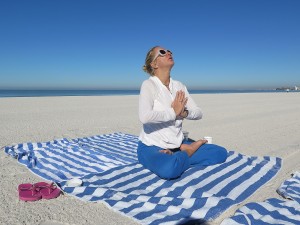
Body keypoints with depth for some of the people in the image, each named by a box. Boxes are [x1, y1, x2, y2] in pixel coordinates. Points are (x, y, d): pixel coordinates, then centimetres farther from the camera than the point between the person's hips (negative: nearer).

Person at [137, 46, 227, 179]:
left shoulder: (179, 86, 7)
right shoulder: (149, 84, -12)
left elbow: (198, 113, 5)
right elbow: (144, 117, -29)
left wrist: (184, 113, -17)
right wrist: (173, 112, -18)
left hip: (177, 144, 6)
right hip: (151, 147, -6)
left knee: (221, 152, -1)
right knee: (169, 169, -39)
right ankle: (187, 152, -9)